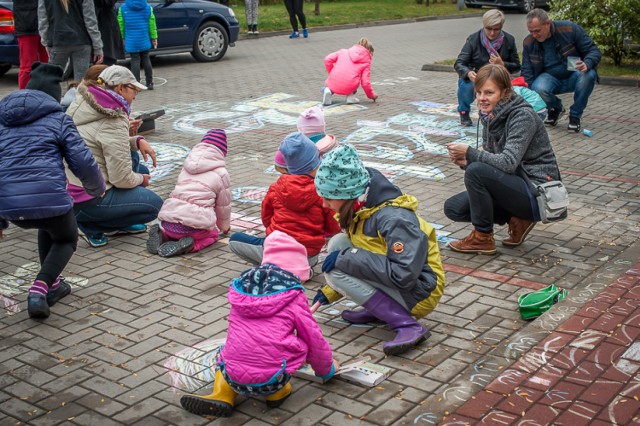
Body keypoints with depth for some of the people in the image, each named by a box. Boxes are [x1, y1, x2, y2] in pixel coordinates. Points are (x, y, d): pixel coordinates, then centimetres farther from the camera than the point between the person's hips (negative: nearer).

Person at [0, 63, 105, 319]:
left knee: (49, 226, 36)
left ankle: (52, 285, 32)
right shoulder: (58, 119, 8)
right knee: (67, 239, 25)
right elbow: (83, 163, 1)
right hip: (47, 197, -4)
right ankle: (40, 288, 1)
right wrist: (97, 189, 22)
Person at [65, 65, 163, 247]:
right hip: (87, 202, -9)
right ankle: (93, 227, 1)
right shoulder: (113, 122, -19)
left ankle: (118, 225, 23)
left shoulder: (83, 102, 7)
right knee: (155, 204, 3)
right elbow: (122, 178, -19)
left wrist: (137, 141, 6)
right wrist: (141, 180, 3)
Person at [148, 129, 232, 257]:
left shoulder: (187, 166, 22)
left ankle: (161, 235, 3)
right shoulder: (221, 173, 7)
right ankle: (190, 245, -7)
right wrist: (225, 226, 39)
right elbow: (223, 205, 16)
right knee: (212, 234, 25)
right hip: (196, 224, -5)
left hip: (168, 221, 5)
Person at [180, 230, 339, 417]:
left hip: (233, 378, 3)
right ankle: (278, 390, 12)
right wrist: (327, 369, 29)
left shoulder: (241, 289, 14)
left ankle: (223, 393, 10)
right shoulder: (294, 297, 1)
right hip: (270, 380, -3)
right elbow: (314, 340, 9)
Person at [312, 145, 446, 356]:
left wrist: (346, 258, -29)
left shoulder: (395, 219, -26)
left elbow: (403, 275, -34)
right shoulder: (361, 208, 1)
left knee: (335, 270, -20)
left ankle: (409, 326, -20)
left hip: (417, 295, -9)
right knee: (337, 243, -1)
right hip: (392, 282, 9)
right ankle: (377, 310, 4)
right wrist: (329, 293, 12)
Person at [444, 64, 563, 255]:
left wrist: (469, 152, -25)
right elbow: (490, 160, 8)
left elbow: (508, 162, -29)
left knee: (476, 171, -27)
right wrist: (465, 161, -12)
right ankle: (517, 220, 5)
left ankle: (483, 238, -11)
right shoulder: (490, 116, 7)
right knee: (453, 208, 0)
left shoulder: (523, 116, -18)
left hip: (537, 193, -9)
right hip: (515, 185, 9)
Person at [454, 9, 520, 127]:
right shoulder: (473, 40, -16)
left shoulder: (509, 40, -10)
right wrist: (468, 73, -44)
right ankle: (464, 112, -4)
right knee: (466, 85, -36)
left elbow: (516, 66, -5)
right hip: (475, 78, -2)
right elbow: (459, 63, -21)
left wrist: (502, 64, -27)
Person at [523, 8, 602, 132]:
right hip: (550, 78, 1)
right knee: (538, 88, -33)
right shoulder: (528, 43, -9)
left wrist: (587, 64, -36)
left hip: (574, 76, -1)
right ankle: (556, 108, 3)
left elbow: (594, 51, -14)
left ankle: (575, 116, -12)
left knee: (588, 75, -35)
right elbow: (527, 74, -5)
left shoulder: (570, 29, -18)